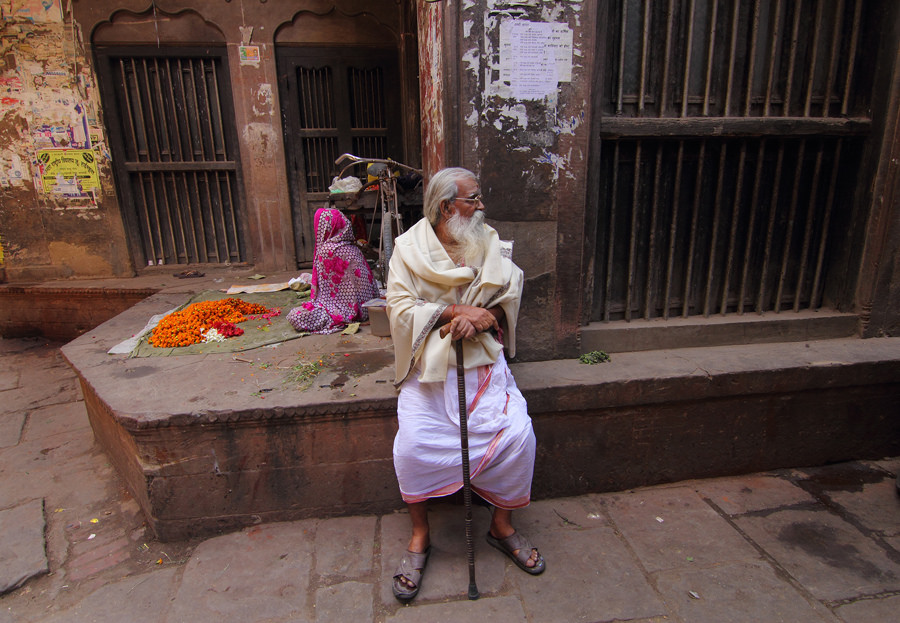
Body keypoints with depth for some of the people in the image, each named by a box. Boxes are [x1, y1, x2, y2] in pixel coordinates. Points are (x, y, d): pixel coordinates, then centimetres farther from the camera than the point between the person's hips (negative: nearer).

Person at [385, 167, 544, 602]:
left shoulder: (492, 244, 10)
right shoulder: (410, 248, 0)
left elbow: (509, 301, 5)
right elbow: (400, 308, -8)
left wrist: (483, 317, -16)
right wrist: (456, 311, -17)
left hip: (483, 363, 3)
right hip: (428, 366, -2)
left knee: (518, 433, -16)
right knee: (413, 443, -20)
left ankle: (502, 525, 11)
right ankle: (419, 537, 7)